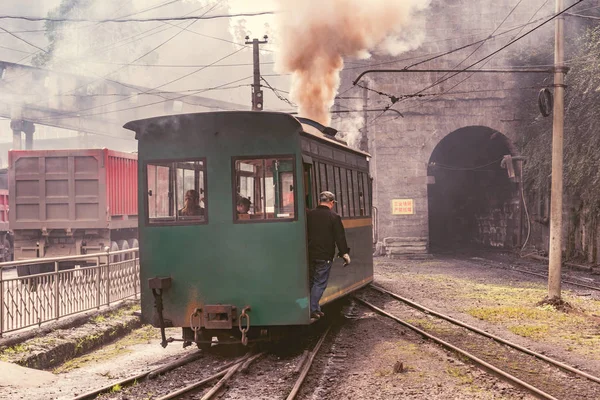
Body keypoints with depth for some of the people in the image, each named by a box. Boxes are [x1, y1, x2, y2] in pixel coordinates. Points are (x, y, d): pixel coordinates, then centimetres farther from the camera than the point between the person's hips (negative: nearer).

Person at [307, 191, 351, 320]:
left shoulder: (310, 215, 5)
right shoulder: (333, 217, -8)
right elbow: (340, 237, -9)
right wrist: (345, 253, -3)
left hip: (310, 255, 5)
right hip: (324, 256, -4)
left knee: (312, 281, 14)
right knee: (320, 283, 0)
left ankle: (315, 309, 16)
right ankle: (312, 309, -5)